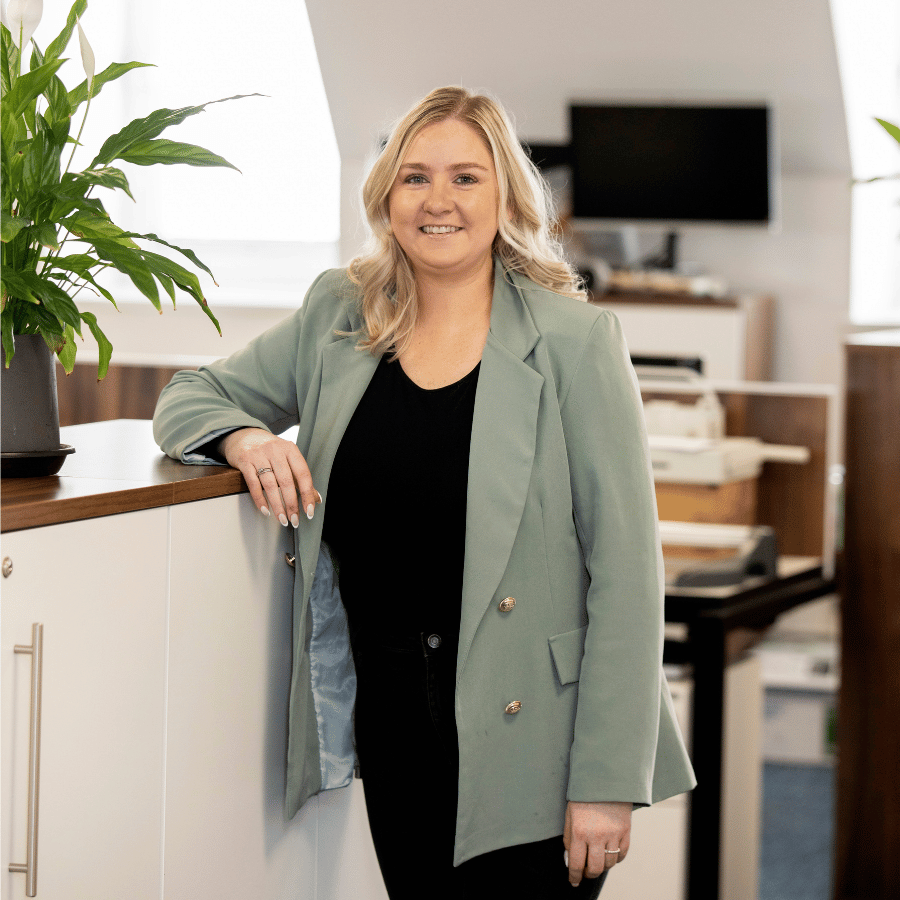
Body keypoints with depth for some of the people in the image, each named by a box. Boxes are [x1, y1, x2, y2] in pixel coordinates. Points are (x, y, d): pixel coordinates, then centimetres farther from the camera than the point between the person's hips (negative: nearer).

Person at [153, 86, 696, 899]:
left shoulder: (573, 341, -7)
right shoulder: (337, 318, 7)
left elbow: (626, 568, -10)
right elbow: (190, 397, 19)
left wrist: (607, 780, -15)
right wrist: (244, 437, -6)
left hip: (527, 733, -4)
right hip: (391, 719, 4)